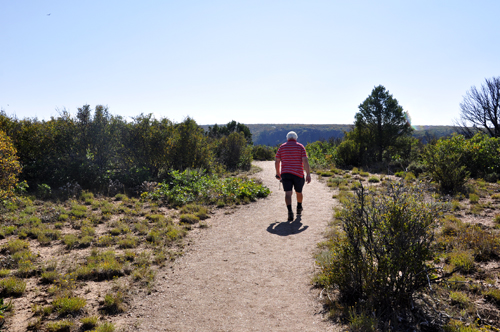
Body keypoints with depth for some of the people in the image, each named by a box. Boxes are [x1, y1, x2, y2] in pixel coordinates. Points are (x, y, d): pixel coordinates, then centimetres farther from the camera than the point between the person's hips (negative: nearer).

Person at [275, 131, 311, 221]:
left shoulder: (282, 147, 7)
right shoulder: (300, 147, 2)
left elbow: (277, 161, 6)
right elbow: (305, 161, -9)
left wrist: (278, 173, 17)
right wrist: (308, 174, -10)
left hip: (285, 174, 0)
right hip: (298, 173, 0)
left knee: (288, 193, -9)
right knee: (299, 192, 21)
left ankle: (290, 211, -28)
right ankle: (299, 208, 40)